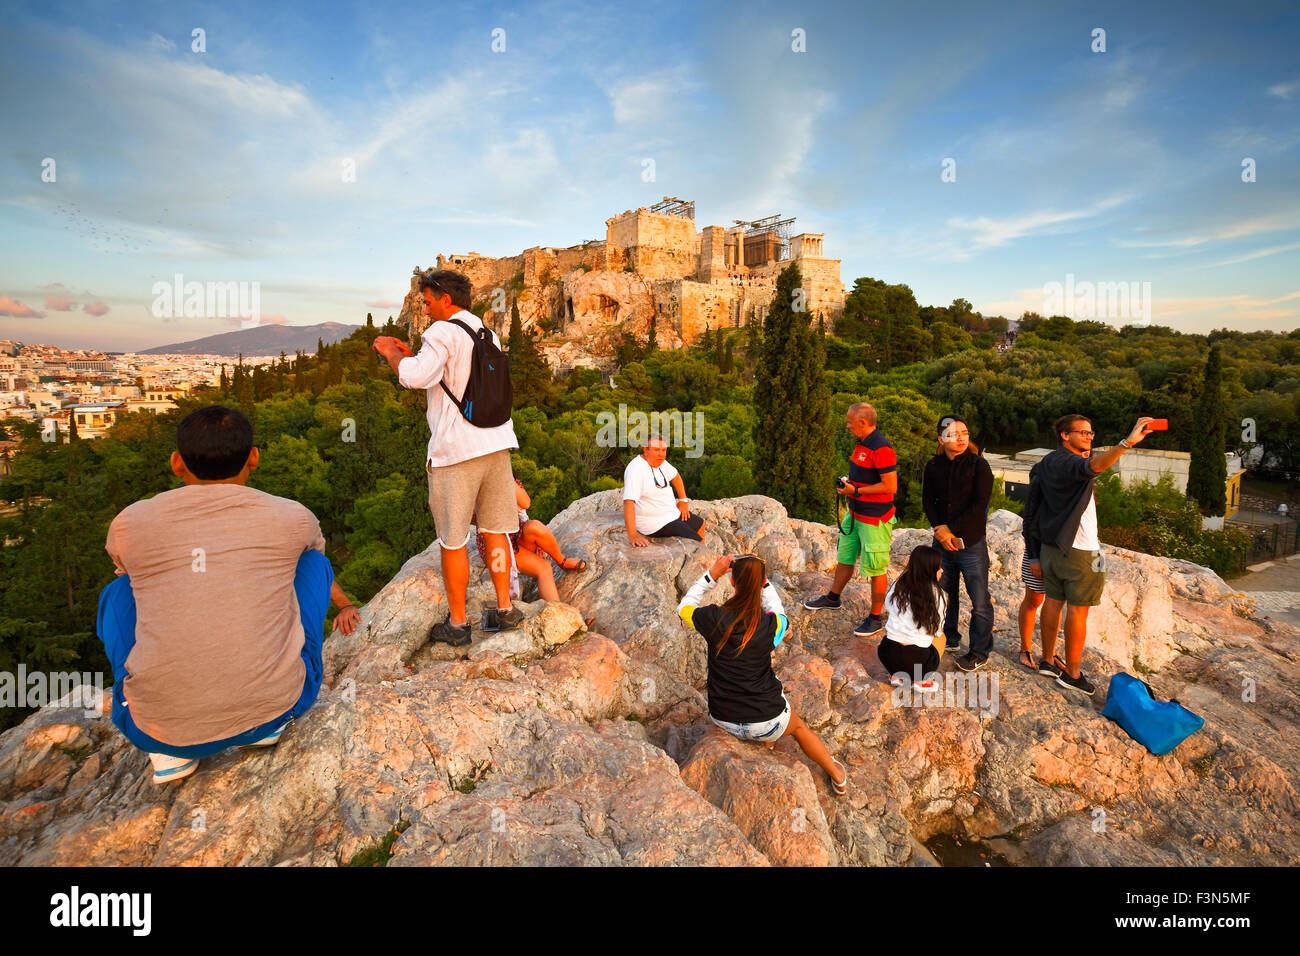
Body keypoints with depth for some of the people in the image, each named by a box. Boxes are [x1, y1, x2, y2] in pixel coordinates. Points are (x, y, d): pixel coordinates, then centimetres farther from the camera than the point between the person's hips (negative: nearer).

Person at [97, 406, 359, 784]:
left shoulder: (129, 523, 2)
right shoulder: (293, 518, 2)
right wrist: (344, 604, 50)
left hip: (161, 729, 1)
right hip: (278, 706, 0)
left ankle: (169, 748, 15)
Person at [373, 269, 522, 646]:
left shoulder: (443, 332, -9)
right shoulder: (489, 335, 17)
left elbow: (415, 377, -22)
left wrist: (390, 352, -3)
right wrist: (410, 353, 25)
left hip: (456, 449, -7)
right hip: (496, 443, 8)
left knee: (453, 540, 4)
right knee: (495, 530, 15)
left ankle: (457, 624, 14)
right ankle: (504, 609, 22)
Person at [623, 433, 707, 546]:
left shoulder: (659, 461, 1)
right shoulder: (636, 469, -28)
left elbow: (675, 476, 21)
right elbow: (628, 502, -37)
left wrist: (683, 500, 12)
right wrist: (632, 535, -43)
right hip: (655, 524, -10)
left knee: (700, 524, 27)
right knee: (697, 542, -14)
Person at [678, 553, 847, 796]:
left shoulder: (714, 618, -20)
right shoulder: (771, 626, -19)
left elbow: (684, 607, 2)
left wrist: (711, 575, -4)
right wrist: (762, 580, 2)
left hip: (724, 720, 1)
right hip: (767, 722, -1)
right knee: (799, 727, 34)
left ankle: (767, 741, 46)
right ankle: (838, 776, 53)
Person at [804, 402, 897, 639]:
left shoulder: (882, 449, -22)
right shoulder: (861, 444, 9)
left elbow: (891, 486, -24)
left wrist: (856, 491, -20)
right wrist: (848, 483, 5)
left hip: (875, 520, -10)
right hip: (855, 513, 10)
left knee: (876, 570, 2)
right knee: (844, 558, 22)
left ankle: (876, 618, 15)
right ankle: (832, 597, 41)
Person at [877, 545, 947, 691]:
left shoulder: (897, 587, 1)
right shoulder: (938, 595, -8)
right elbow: (937, 631, 2)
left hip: (889, 658, 3)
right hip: (918, 661, -3)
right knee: (942, 637, 28)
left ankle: (897, 675, 17)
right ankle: (921, 680, 9)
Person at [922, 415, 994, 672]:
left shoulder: (979, 465, -8)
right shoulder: (933, 467, 3)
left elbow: (979, 505, -13)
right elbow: (928, 501, 5)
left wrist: (952, 529, -16)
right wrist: (940, 529, -10)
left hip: (971, 544, -4)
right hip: (942, 543, 4)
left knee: (980, 602, 3)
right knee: (945, 595, 17)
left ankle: (980, 652, 18)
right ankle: (949, 639, 35)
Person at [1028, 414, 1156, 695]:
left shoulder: (1049, 462, 10)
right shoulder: (1067, 462, -18)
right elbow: (1095, 466, -40)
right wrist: (1128, 442, -48)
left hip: (1051, 545, 9)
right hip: (1079, 549, -9)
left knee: (1054, 601, 13)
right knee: (1078, 609, 0)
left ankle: (1048, 661, 21)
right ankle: (1072, 673, 7)